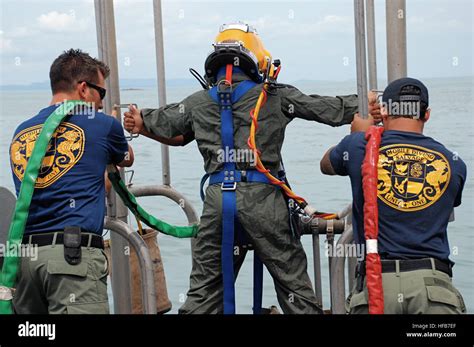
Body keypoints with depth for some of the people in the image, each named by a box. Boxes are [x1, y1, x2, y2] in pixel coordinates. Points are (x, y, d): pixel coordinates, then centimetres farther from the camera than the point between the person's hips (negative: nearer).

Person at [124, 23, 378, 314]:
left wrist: (140, 120, 50)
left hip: (217, 200, 3)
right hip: (263, 199, -3)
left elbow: (161, 123, 28)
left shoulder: (198, 103, 10)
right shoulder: (274, 96, 1)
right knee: (294, 285, 7)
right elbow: (331, 109, 5)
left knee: (203, 292, 12)